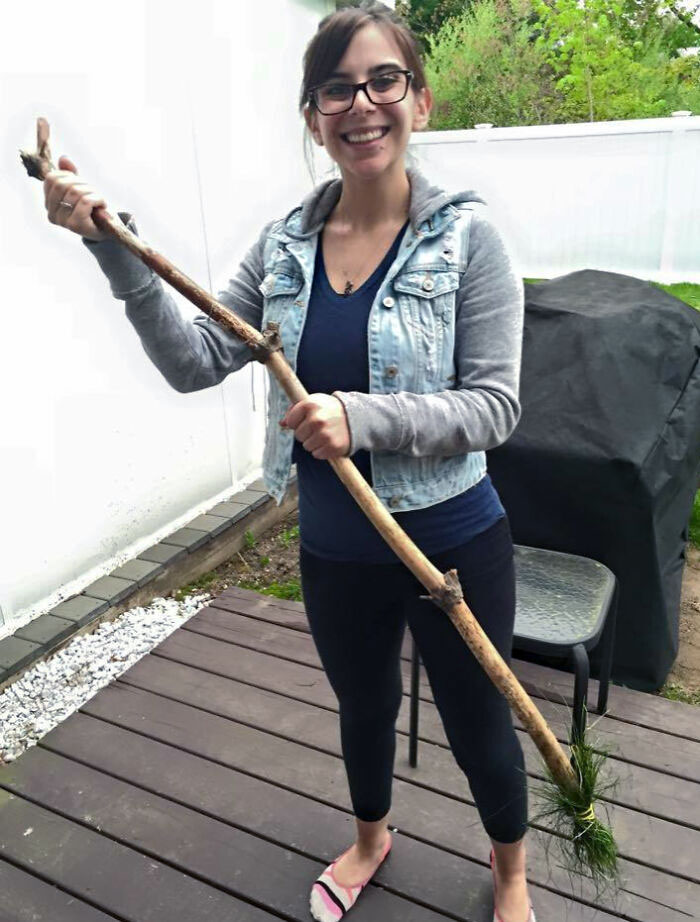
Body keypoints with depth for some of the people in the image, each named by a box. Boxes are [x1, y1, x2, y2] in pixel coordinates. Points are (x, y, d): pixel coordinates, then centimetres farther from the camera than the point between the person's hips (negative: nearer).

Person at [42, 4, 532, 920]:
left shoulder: (466, 235, -13)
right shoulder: (286, 243, -2)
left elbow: (494, 405, -17)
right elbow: (196, 359, -5)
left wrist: (362, 418, -32)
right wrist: (113, 248, -15)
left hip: (454, 543, -3)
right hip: (334, 547, 4)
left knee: (479, 725, 18)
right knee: (362, 707, 27)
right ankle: (370, 838, 60)